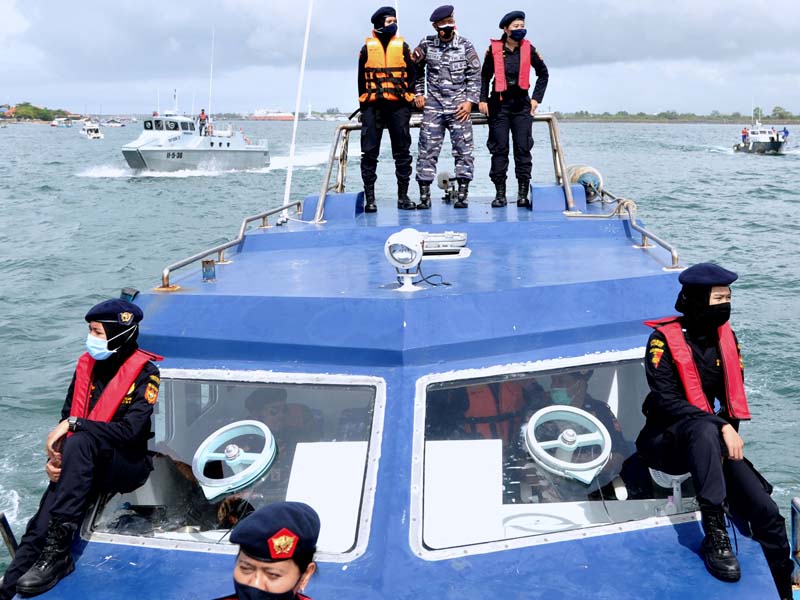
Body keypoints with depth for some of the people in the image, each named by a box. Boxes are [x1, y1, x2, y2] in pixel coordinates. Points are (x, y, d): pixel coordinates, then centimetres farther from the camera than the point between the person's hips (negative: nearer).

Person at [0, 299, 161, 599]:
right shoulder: (87, 364, 6)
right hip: (88, 467, 5)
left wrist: (75, 425, -22)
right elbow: (65, 417, 8)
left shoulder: (145, 372, -10)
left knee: (79, 442, -33)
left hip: (130, 465, -5)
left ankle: (57, 549, -33)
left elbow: (130, 430, -20)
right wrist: (54, 455, -10)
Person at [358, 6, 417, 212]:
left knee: (402, 151, 2)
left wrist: (408, 101, 2)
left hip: (398, 105, 1)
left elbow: (411, 75, 10)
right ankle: (369, 197, 1)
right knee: (369, 152, -3)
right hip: (373, 106, -1)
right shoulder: (367, 48, 8)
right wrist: (364, 104, 6)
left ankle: (403, 196, 9)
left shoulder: (402, 46, 10)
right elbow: (361, 79, 11)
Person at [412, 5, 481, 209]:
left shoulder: (465, 46, 1)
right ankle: (424, 196, 3)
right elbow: (415, 69, 17)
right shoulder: (426, 45, 3)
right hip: (433, 105, 1)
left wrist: (470, 101, -6)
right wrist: (418, 93, 10)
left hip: (459, 106, 0)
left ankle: (462, 195, 6)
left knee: (463, 149, -1)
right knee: (427, 149, -2)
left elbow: (475, 76, 2)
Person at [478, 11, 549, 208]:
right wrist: (483, 99, 1)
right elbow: (485, 76, 10)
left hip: (521, 104, 1)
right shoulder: (494, 49, 0)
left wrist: (536, 98, 6)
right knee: (499, 149, -2)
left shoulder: (528, 49, 2)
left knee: (523, 148, -2)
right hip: (499, 104, -1)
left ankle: (523, 193, 1)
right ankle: (500, 193, 1)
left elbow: (543, 73, 13)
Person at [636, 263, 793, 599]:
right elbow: (667, 400, -20)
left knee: (765, 511, -10)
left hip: (714, 443, 5)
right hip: (669, 442, -5)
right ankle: (714, 534, -34)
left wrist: (729, 434, -11)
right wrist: (720, 428, -27)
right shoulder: (664, 339, -13)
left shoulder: (725, 336, 5)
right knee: (704, 430, -39)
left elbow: (734, 396, 7)